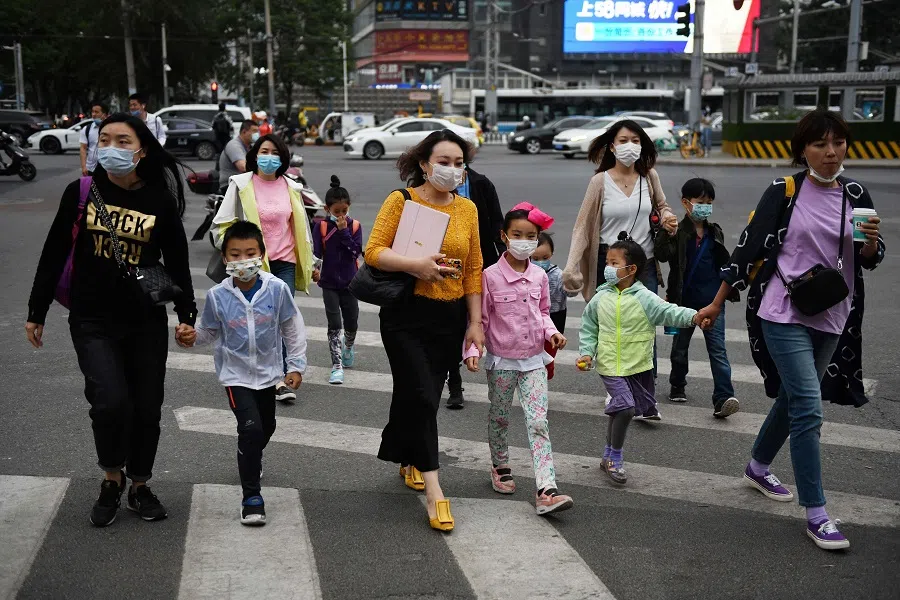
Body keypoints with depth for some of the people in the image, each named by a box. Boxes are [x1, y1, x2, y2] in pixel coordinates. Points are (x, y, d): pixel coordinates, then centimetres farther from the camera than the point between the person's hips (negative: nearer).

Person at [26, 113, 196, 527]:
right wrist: (36, 313, 6)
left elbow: (177, 261, 5)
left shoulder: (160, 200, -4)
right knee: (111, 402, -16)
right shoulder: (80, 193, -3)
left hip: (146, 322, 1)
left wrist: (186, 314, 1)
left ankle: (140, 486, 29)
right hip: (93, 322, -1)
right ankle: (111, 479, 12)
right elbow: (54, 255, 4)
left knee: (147, 408, 7)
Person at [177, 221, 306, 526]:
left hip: (268, 372, 3)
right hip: (236, 374, -3)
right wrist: (192, 337, -22)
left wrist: (296, 365, -2)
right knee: (251, 427, -19)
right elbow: (209, 332, -1)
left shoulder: (277, 289, -16)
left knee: (266, 428, 22)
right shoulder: (218, 296, -16)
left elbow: (292, 329, -4)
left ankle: (250, 460, 56)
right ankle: (251, 496, -6)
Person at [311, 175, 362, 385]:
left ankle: (348, 347, 45)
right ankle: (337, 366, -1)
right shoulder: (322, 227, -5)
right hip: (329, 283, -1)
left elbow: (356, 252, -13)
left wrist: (344, 231, -19)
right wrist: (314, 269, -30)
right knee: (334, 325, -5)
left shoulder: (354, 226, -3)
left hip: (349, 282, 2)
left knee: (351, 322, 12)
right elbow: (316, 252, -13)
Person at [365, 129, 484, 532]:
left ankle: (408, 459, 39)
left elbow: (474, 269, 10)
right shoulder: (401, 201, -5)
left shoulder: (467, 209, 8)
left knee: (424, 396, 12)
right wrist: (414, 264, -26)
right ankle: (433, 492, -6)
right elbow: (373, 251, -11)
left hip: (448, 318, 4)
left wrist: (475, 323, 7)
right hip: (405, 315, -4)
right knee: (421, 397, -10)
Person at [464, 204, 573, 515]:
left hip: (533, 360, 2)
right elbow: (479, 319, -6)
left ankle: (547, 490, -13)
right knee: (499, 419, 14)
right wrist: (472, 350, -16)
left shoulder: (540, 276, 2)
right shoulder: (490, 276, -10)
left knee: (538, 423, -6)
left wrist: (552, 332, -1)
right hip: (501, 361, -2)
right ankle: (500, 468, 40)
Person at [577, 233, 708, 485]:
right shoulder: (601, 298, -2)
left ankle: (609, 455, 34)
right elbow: (588, 327, 9)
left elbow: (669, 312, -21)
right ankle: (615, 457, -1)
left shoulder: (644, 298, -9)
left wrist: (694, 317, -38)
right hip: (610, 366, -1)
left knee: (620, 409, 13)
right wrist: (586, 352, -4)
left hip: (639, 366, 1)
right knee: (625, 407, -18)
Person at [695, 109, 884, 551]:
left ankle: (758, 467, 43)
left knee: (792, 399, 19)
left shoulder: (857, 196, 5)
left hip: (830, 318, 5)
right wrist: (716, 303, 0)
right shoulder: (784, 191, -7)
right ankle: (816, 516, -6)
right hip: (784, 315, -5)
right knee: (809, 407, -12)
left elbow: (869, 261, 9)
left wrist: (871, 240, -15)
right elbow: (749, 248, -4)